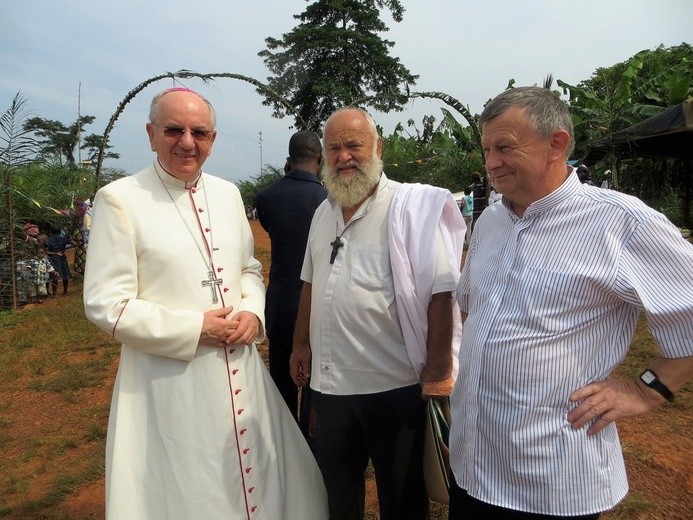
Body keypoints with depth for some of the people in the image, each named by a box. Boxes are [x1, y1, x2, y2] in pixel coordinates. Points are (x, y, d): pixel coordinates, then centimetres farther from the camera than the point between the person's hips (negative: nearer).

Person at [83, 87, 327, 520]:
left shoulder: (228, 193, 7)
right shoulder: (119, 199, -9)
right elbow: (106, 304, -11)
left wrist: (252, 312, -6)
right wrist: (194, 330, -17)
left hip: (239, 370, 5)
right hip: (168, 378, -5)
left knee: (257, 479, 18)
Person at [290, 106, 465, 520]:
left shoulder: (410, 207, -13)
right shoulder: (324, 212, 8)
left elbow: (441, 293, -17)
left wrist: (438, 373, -18)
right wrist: (301, 343, 15)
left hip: (393, 387, -6)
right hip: (329, 383, 6)